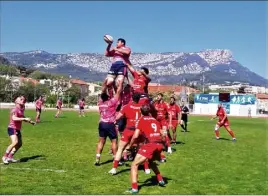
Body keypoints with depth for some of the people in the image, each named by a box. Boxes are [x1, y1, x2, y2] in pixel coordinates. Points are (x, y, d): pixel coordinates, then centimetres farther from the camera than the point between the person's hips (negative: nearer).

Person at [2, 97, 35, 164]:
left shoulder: (21, 110, 11)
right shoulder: (15, 110, -16)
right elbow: (14, 118, -33)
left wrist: (30, 122, 24)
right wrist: (25, 119, -37)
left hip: (18, 129, 9)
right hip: (12, 128, -9)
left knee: (19, 144, 10)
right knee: (15, 142, -24)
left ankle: (10, 157, 15)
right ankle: (5, 157, -15)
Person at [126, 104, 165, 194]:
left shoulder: (141, 120, 7)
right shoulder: (155, 120, 21)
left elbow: (135, 136, -2)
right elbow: (163, 135, 22)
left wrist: (129, 146, 12)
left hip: (150, 144, -6)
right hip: (159, 144, 6)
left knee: (134, 165, 3)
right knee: (151, 161, 35)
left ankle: (134, 188, -9)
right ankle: (160, 180, 36)